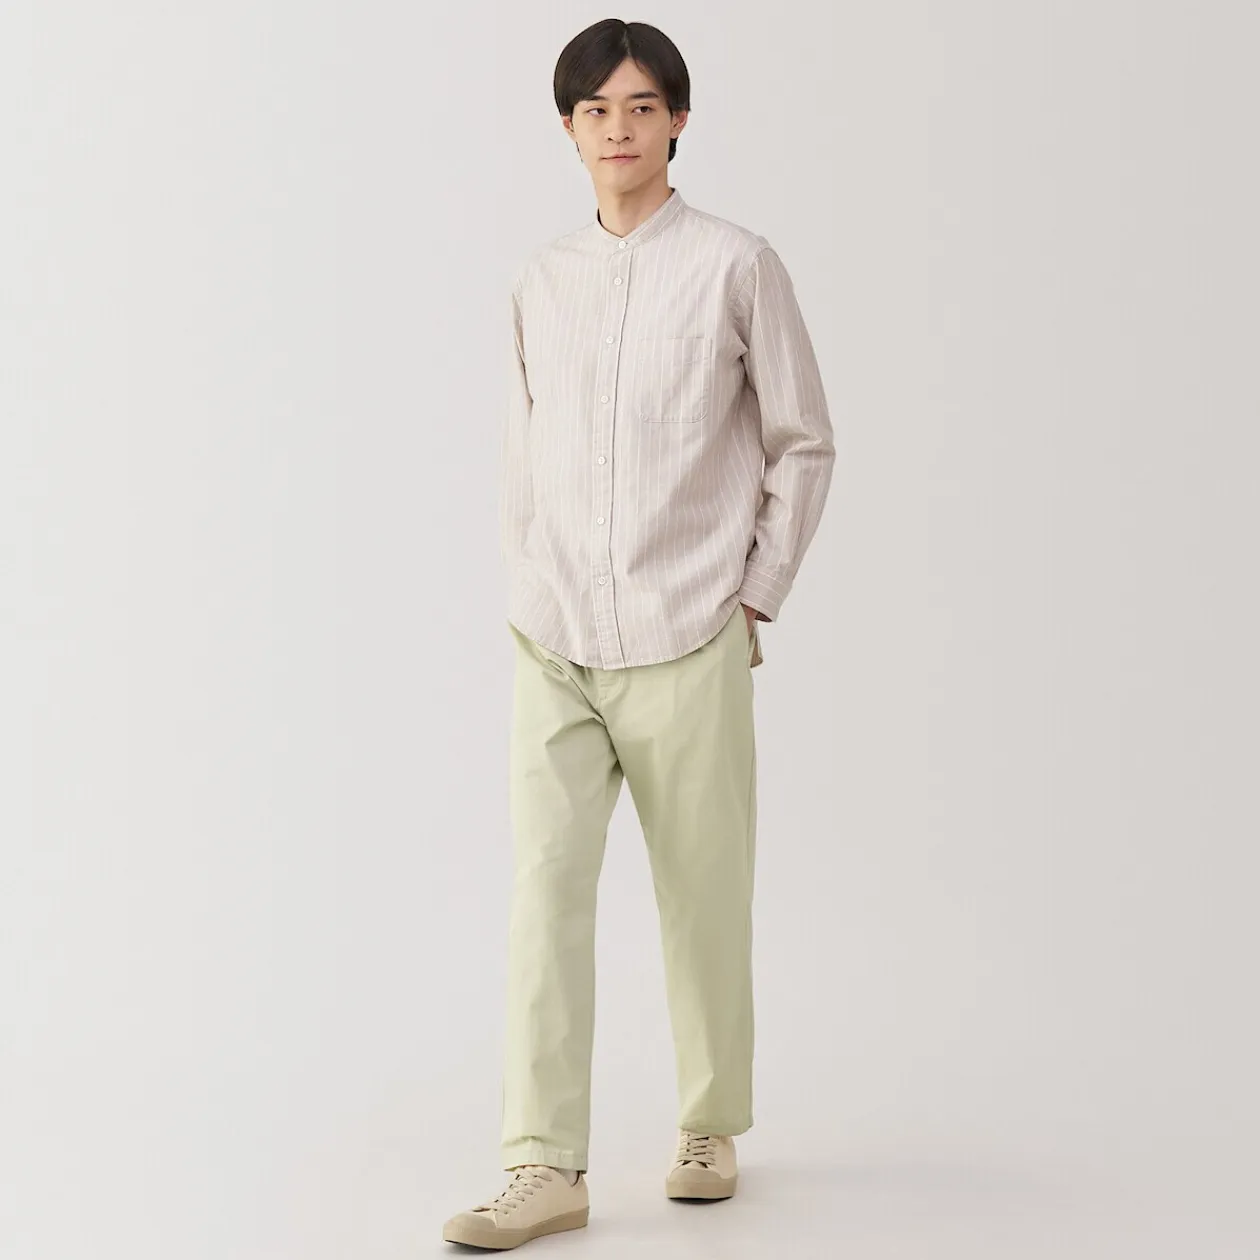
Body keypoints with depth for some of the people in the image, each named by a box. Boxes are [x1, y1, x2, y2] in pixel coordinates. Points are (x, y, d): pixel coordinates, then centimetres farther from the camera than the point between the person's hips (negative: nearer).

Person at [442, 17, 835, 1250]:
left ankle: (709, 1130, 25)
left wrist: (756, 595, 0)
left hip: (687, 641, -2)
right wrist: (524, 580, 10)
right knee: (544, 887, -6)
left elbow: (803, 443, 4)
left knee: (704, 897, 6)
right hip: (555, 643, 3)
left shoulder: (736, 266, 0)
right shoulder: (541, 279, 10)